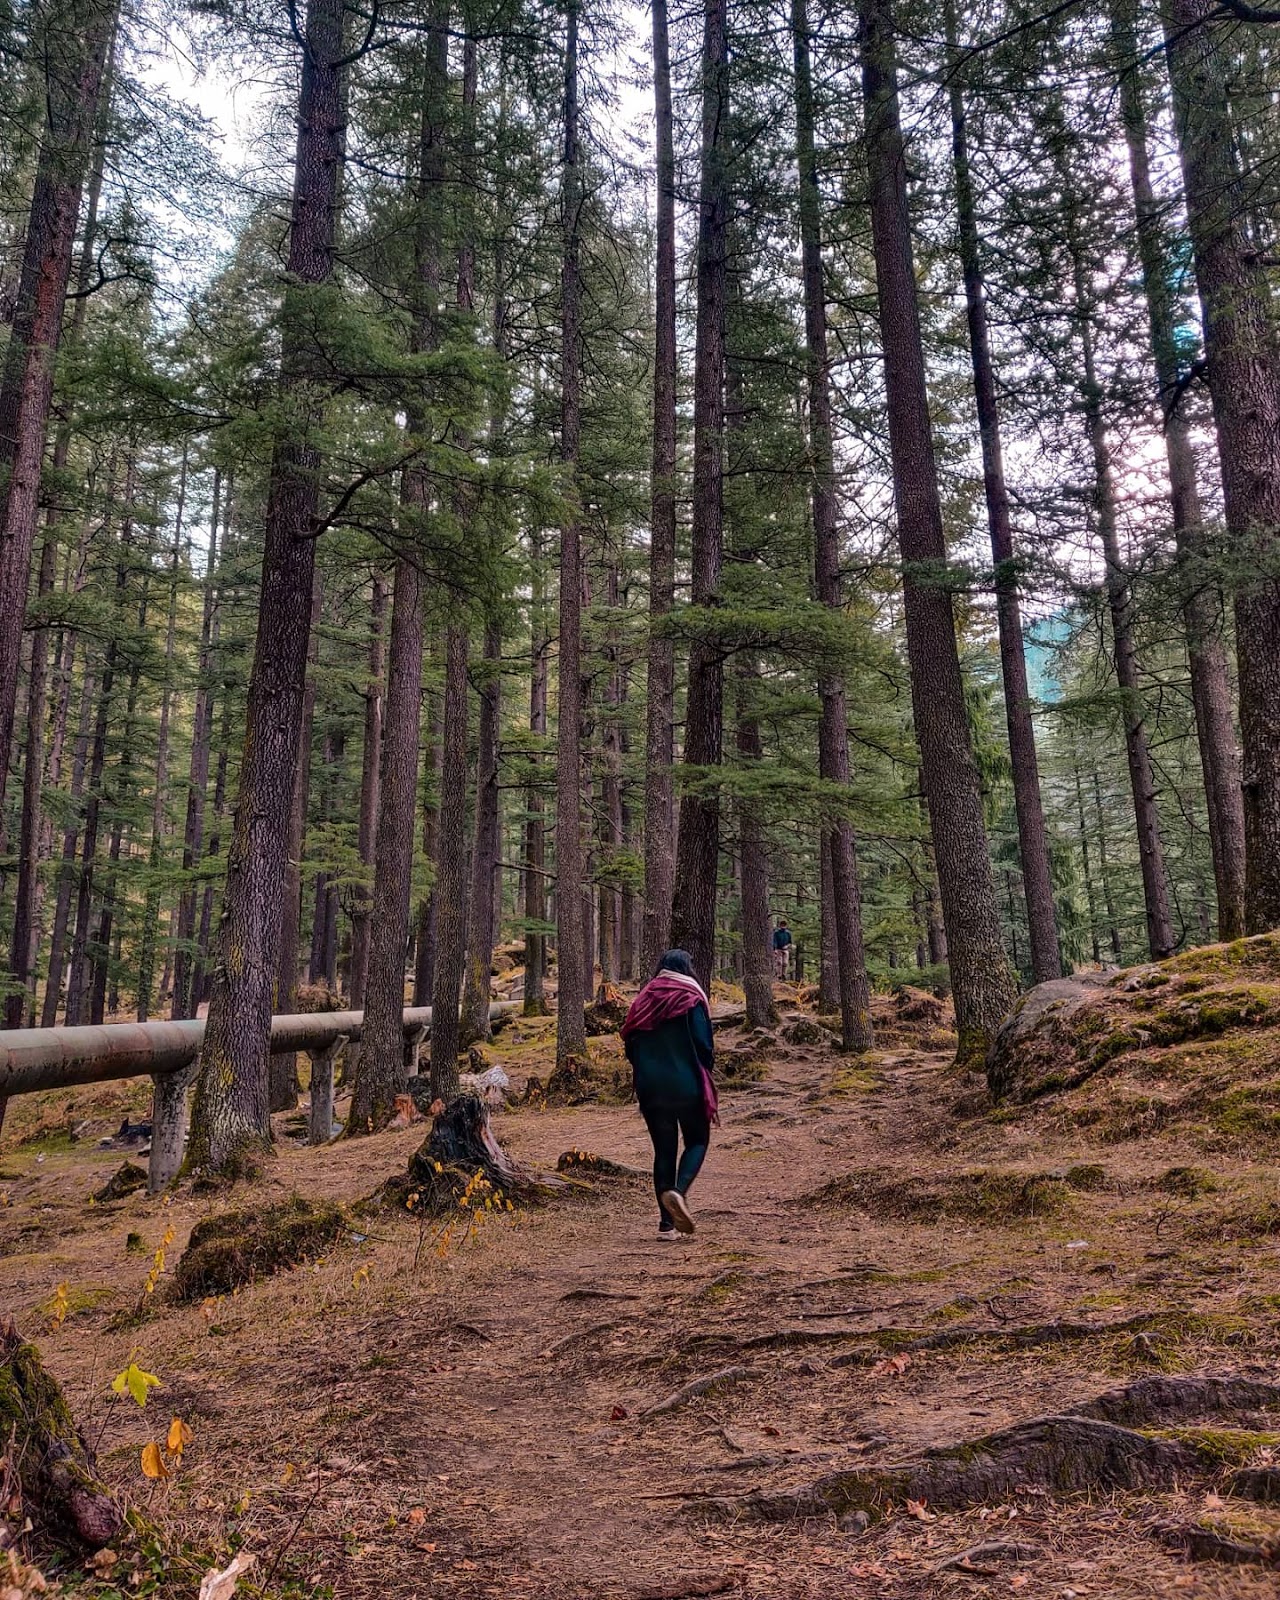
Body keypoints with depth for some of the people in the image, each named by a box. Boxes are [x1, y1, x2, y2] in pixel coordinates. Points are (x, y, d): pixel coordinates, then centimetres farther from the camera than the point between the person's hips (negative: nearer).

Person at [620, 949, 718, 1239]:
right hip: (686, 1086, -4)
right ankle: (679, 1191, -14)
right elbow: (704, 1045, -10)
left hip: (650, 1088, 4)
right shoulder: (690, 999, -7)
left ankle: (667, 1223, 8)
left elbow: (630, 1044, 6)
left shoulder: (643, 1000, 5)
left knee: (663, 1149, 11)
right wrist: (705, 1074, 8)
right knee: (697, 1141, 13)